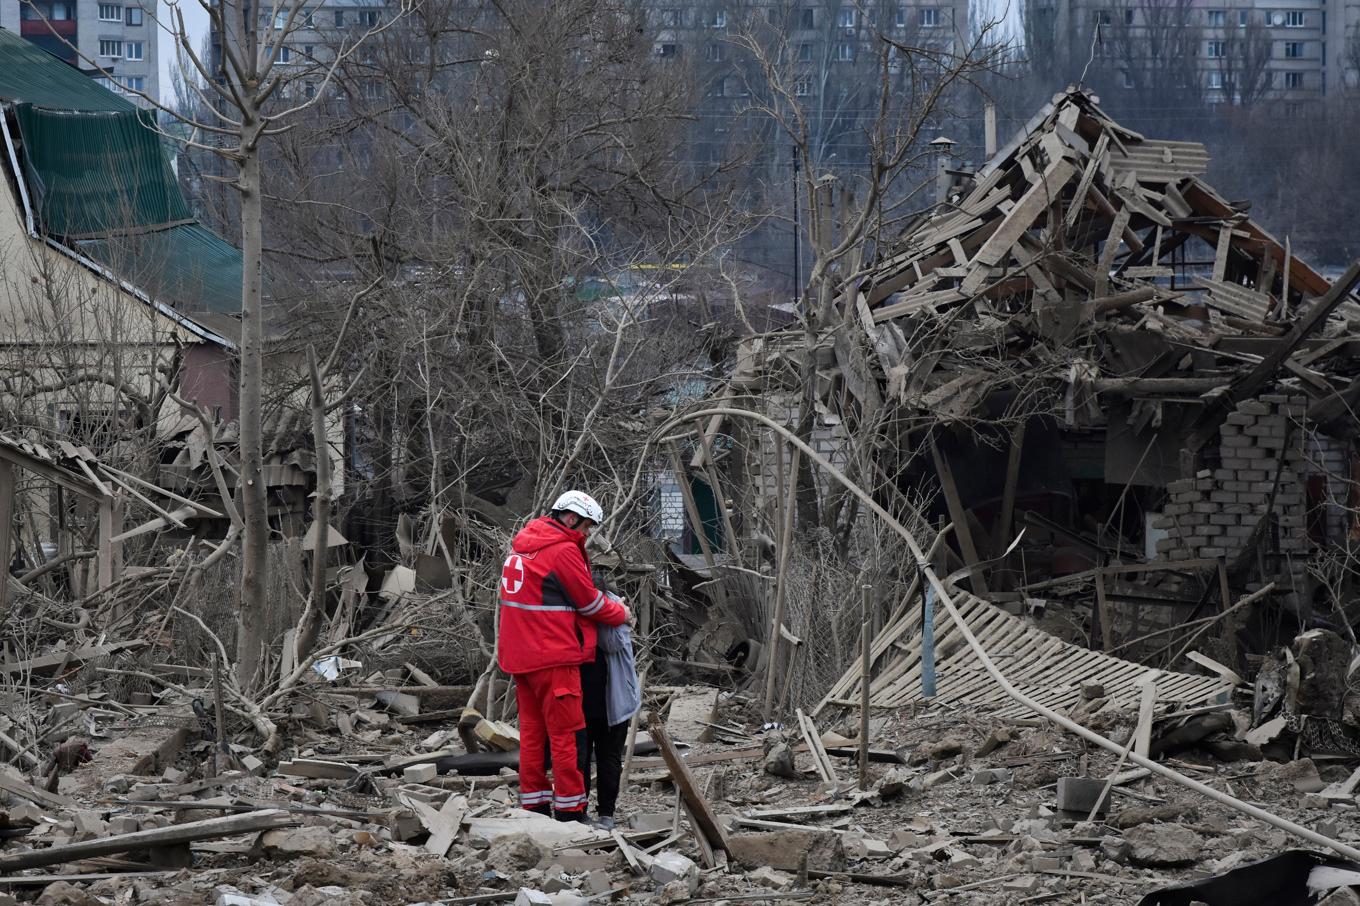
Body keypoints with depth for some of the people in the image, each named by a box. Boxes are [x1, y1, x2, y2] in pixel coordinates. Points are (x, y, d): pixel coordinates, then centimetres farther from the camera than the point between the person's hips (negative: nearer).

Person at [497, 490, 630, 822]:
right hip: (553, 657, -9)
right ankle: (570, 810, -3)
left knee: (532, 731, 12)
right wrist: (619, 613, 11)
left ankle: (534, 806, 15)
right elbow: (589, 601, -8)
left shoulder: (522, 543, 13)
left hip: (520, 654, 9)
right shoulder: (563, 551, -14)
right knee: (565, 734, -3)